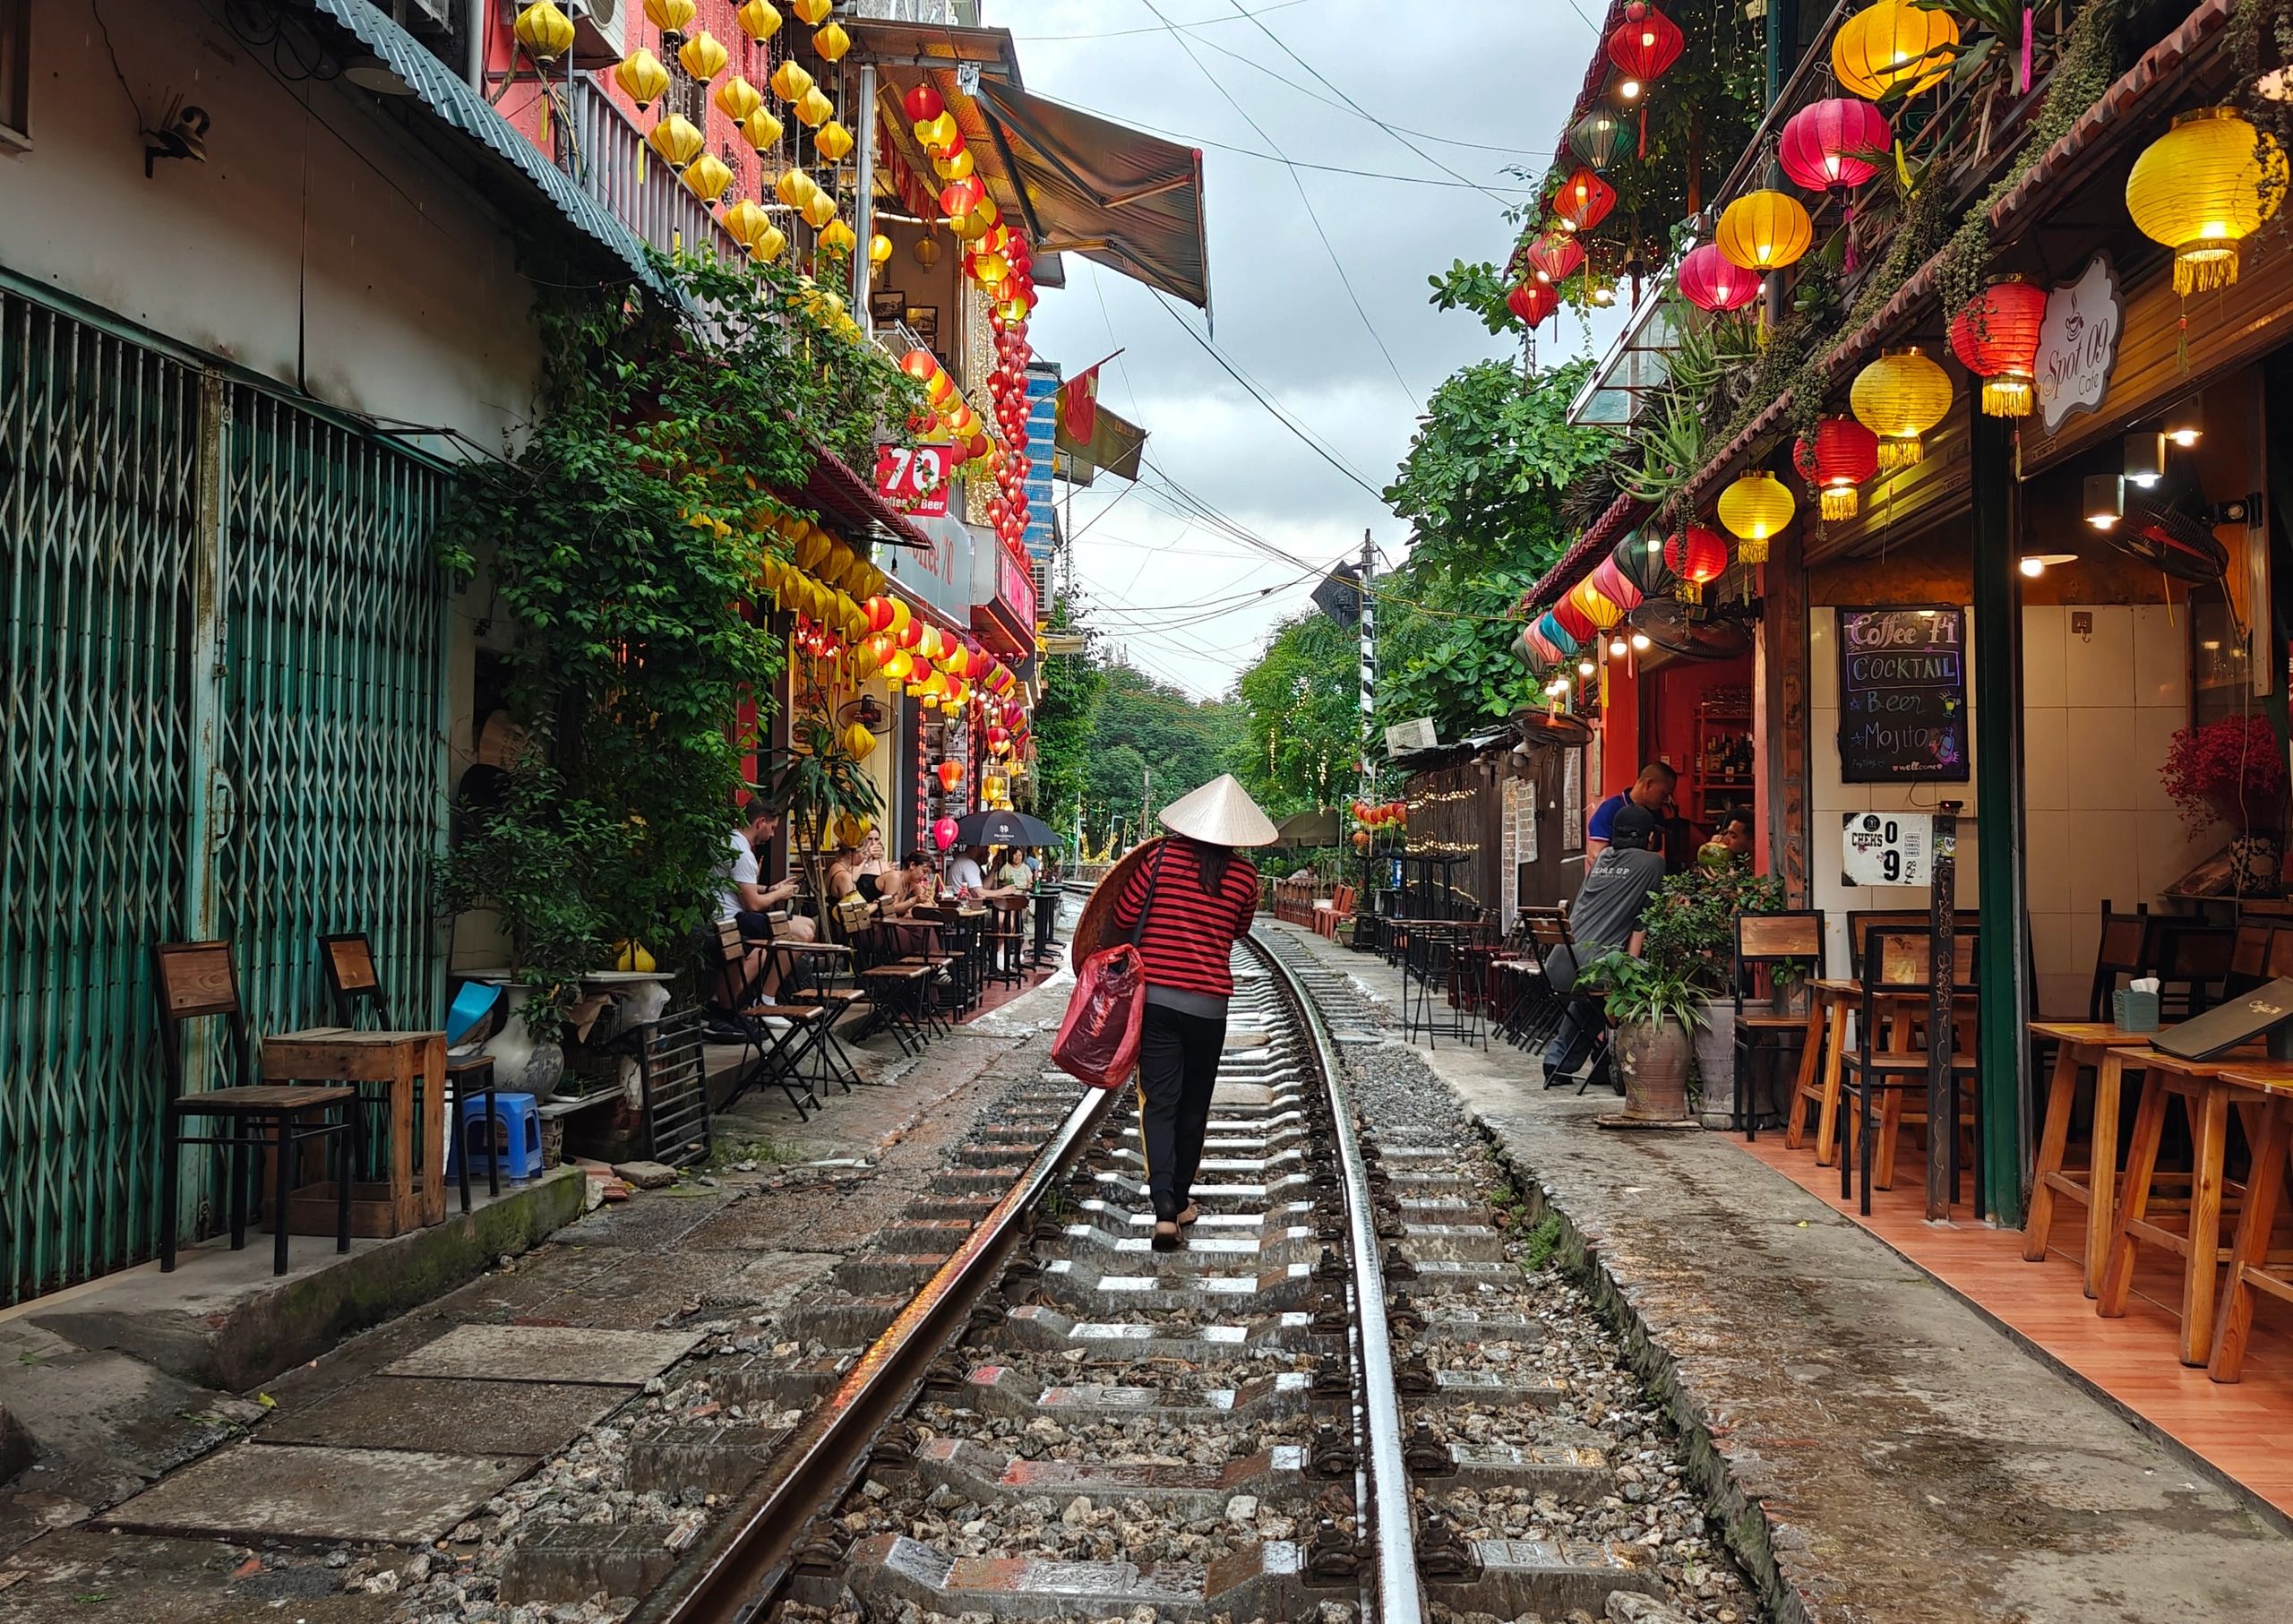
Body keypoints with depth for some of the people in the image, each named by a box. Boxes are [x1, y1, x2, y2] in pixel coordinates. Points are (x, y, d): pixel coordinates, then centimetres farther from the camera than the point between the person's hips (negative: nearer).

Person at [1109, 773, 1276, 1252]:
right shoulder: (1244, 877, -2)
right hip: (1209, 1002, 1)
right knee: (1194, 1106, 15)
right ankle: (1180, 1200, 26)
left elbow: (1122, 919, -3)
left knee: (1159, 1102, 1)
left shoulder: (1163, 857, -6)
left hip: (1155, 996, -1)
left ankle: (1165, 1208, -12)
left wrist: (1111, 959, 15)